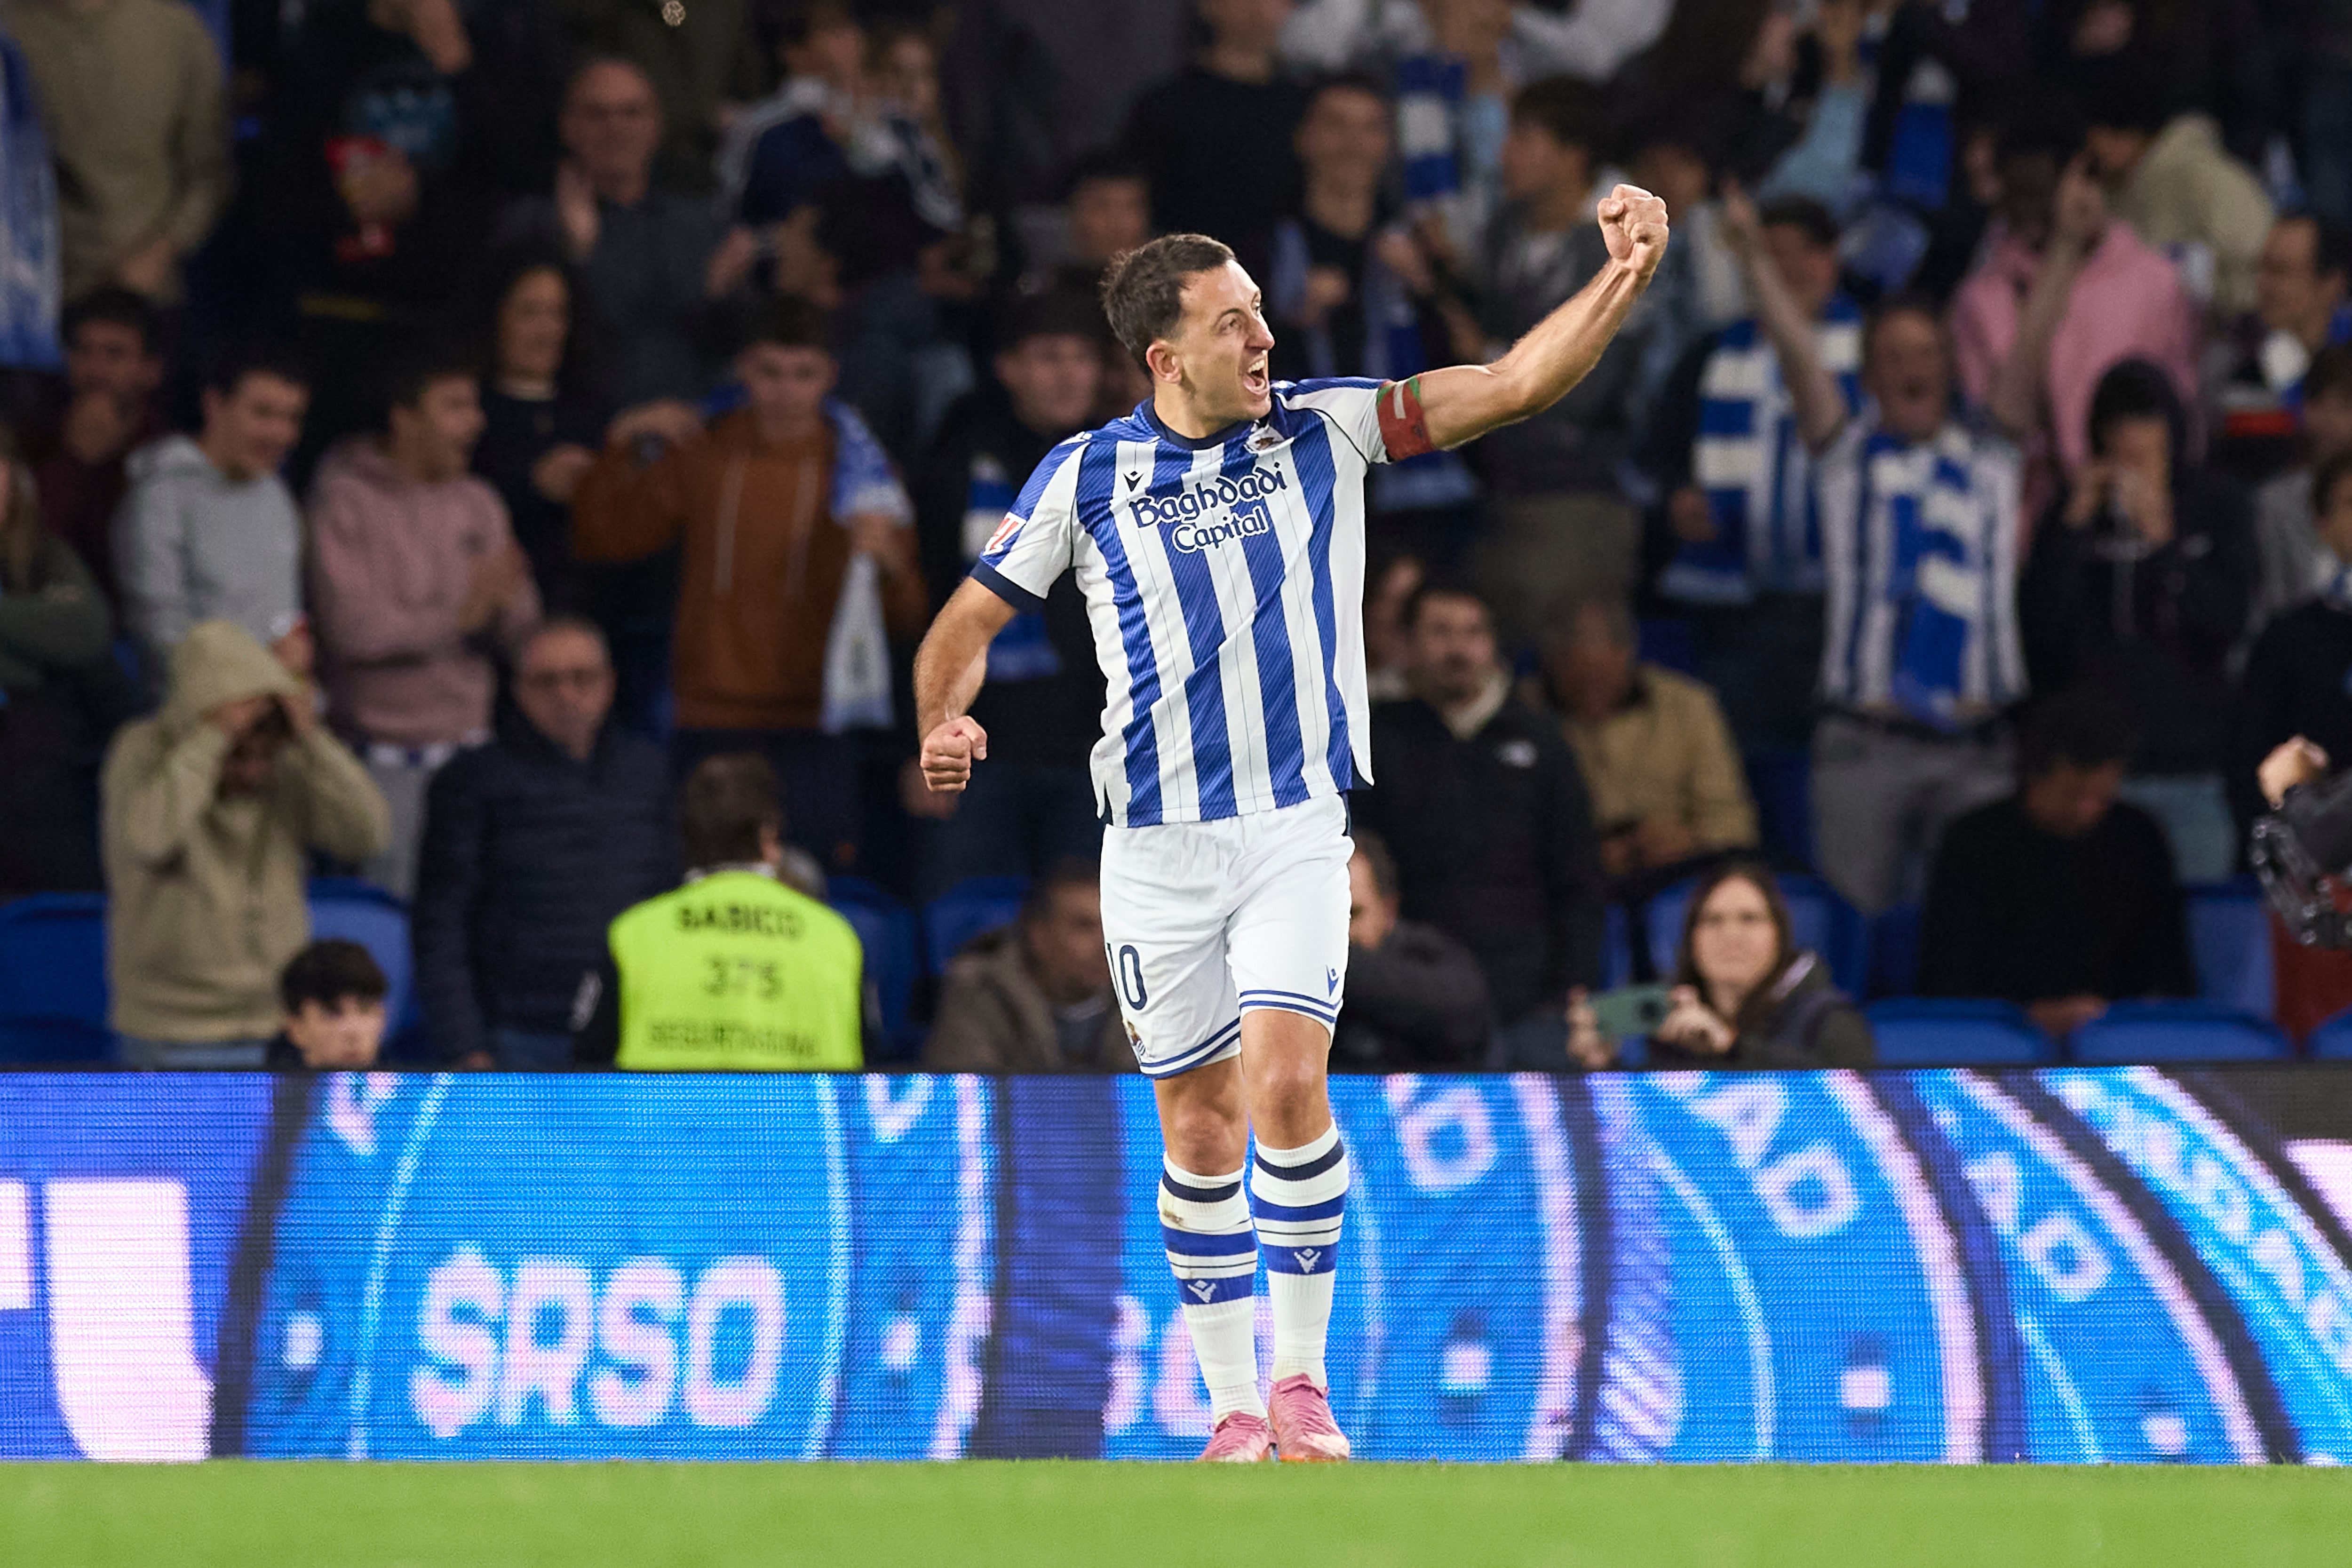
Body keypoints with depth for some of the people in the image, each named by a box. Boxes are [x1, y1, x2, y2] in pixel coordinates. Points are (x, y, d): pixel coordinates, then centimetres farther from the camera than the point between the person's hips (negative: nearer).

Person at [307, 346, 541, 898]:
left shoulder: (478, 504, 11)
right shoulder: (345, 502, -7)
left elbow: (520, 627, 7)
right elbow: (352, 628, -18)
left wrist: (504, 608, -16)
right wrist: (458, 617, -17)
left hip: (467, 747, 5)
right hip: (384, 759, -5)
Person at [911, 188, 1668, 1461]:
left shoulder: (1325, 431, 1)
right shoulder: (1085, 477, 0)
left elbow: (1510, 387, -3)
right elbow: (972, 619, 8)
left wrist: (1622, 277, -17)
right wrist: (944, 721, -12)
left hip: (1297, 829, -1)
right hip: (1156, 844, 1)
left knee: (1286, 1081, -18)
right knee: (1200, 1126, 4)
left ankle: (1303, 1381, -6)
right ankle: (1233, 1407, 16)